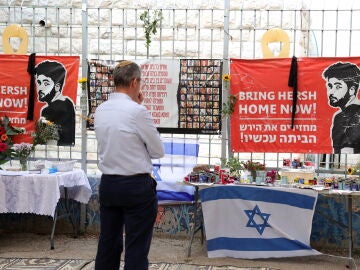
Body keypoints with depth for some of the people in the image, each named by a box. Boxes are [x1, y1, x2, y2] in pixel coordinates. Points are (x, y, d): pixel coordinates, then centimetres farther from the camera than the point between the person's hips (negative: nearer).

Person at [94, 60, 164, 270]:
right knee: (136, 250, 1)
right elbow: (158, 151, -7)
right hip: (136, 186, -7)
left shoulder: (101, 110, 4)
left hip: (107, 184, 7)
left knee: (108, 245, 14)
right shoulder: (138, 111, -16)